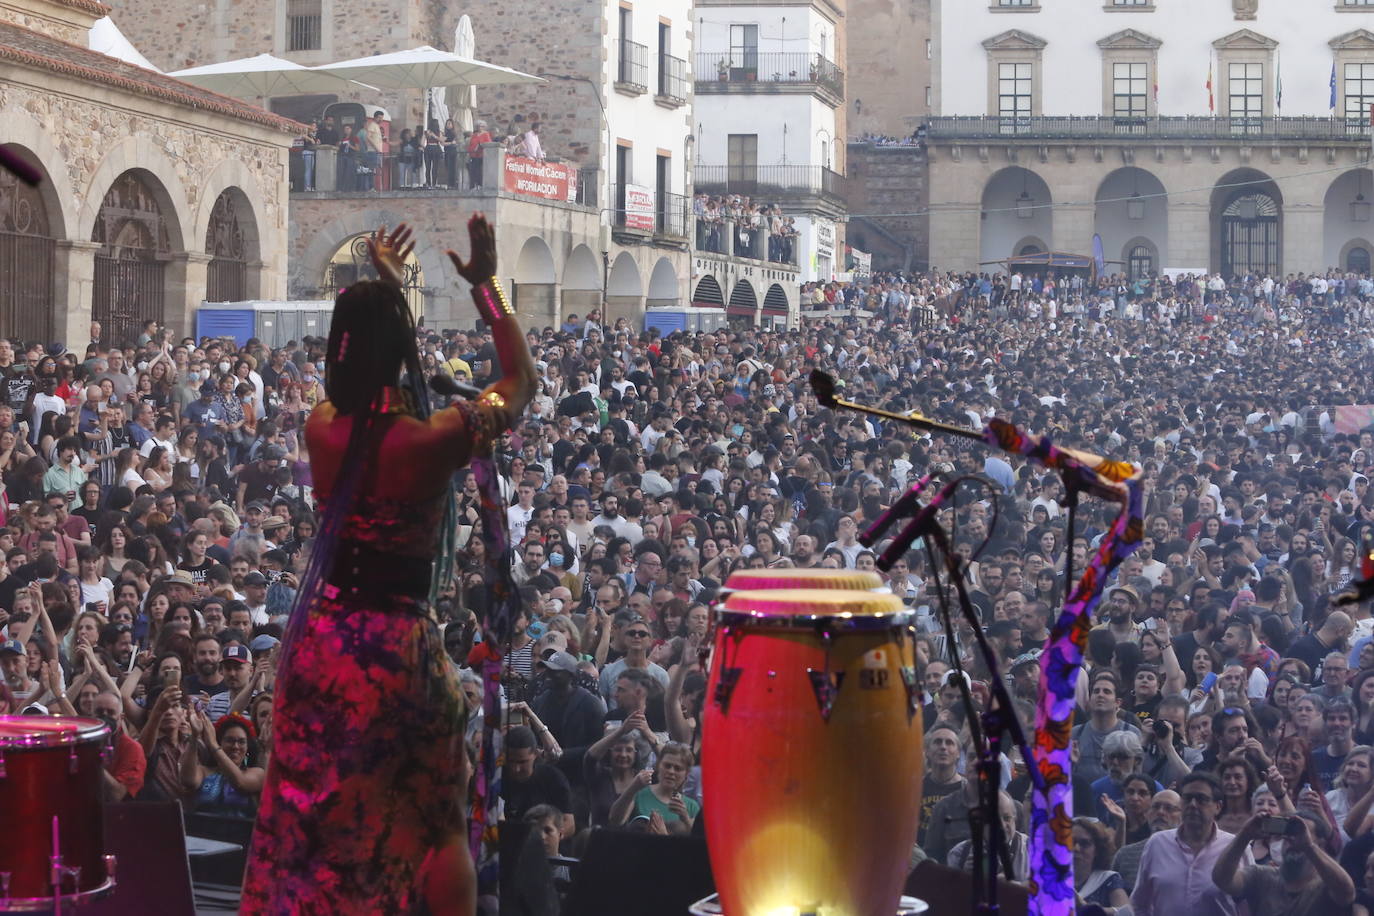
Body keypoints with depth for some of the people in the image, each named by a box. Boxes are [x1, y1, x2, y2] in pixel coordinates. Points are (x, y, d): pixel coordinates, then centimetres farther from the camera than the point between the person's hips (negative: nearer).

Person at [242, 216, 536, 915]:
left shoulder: (320, 429, -3)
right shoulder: (434, 440, -16)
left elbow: (355, 374, 22)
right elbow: (520, 382, 1)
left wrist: (381, 291, 29)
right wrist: (485, 285, 7)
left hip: (318, 638, 4)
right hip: (398, 642, -4)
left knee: (304, 820, 14)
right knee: (440, 824, 11)